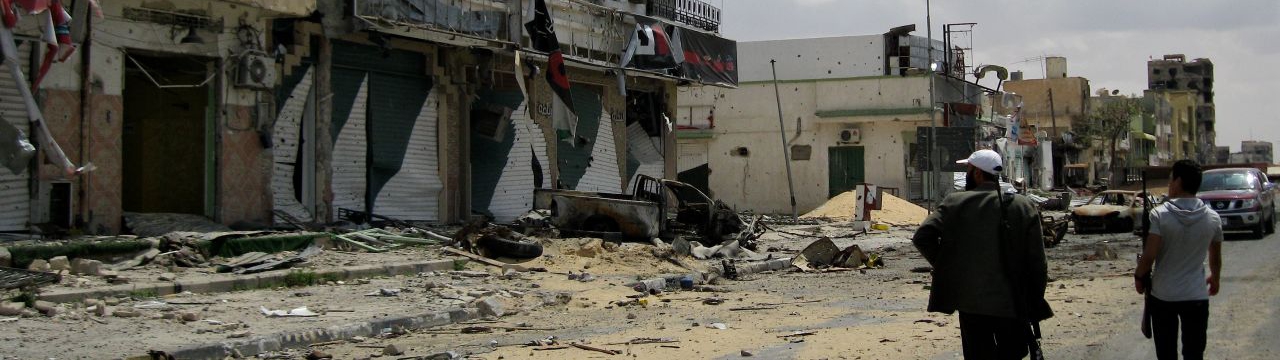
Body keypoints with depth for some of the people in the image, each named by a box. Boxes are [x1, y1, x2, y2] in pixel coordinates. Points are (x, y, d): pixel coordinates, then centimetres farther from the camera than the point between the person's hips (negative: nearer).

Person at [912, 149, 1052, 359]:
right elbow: (1037, 263, -2)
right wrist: (1036, 309, 6)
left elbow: (922, 237, -11)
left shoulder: (954, 202, -2)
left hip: (970, 303, 0)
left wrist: (946, 266, 4)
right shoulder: (1024, 207, 0)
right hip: (1011, 304, 0)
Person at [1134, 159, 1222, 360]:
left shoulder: (1160, 215, -14)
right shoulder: (1212, 218, -3)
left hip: (1163, 296, -2)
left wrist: (1139, 276, 1)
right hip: (1196, 296, 2)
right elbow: (1216, 257, 10)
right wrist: (1215, 278, 29)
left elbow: (1149, 255, -17)